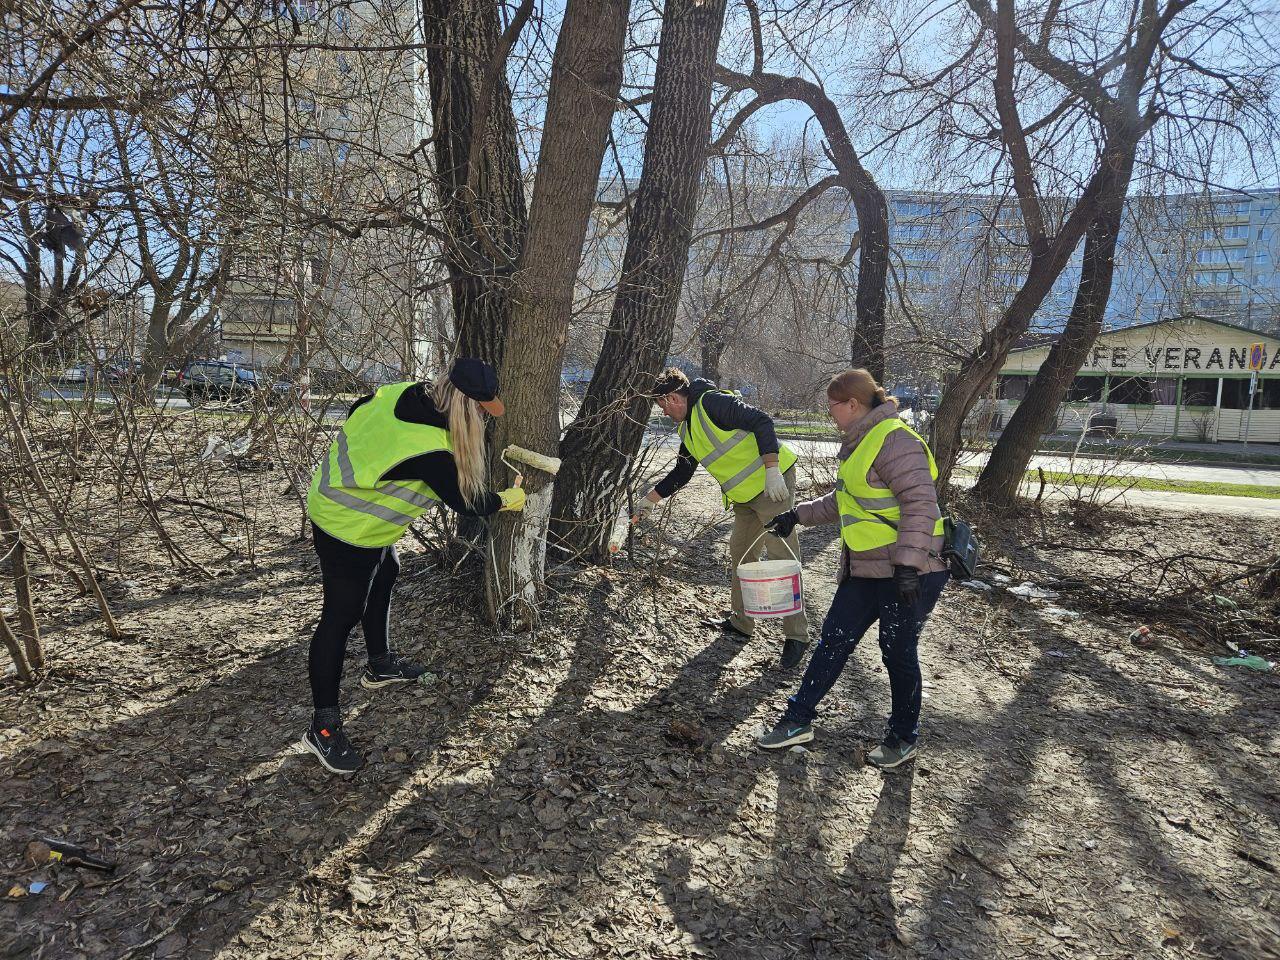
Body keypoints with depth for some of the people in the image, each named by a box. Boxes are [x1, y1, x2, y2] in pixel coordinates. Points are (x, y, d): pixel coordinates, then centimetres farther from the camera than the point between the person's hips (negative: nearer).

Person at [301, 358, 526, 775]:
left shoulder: (400, 392, -11)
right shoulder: (430, 452, -32)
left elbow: (355, 412, 7)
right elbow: (463, 501, -17)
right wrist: (506, 500, 0)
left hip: (335, 499, 10)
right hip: (348, 531, -10)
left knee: (384, 575, 25)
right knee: (342, 615, 0)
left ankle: (380, 665, 44)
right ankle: (323, 727, 13)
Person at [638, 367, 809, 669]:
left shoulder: (712, 402, -15)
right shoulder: (688, 431, 14)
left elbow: (762, 422, -23)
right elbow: (679, 474, 26)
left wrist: (772, 472, -29)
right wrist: (649, 499, 28)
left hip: (773, 484, -10)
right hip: (745, 495, 10)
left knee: (782, 558, -7)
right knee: (740, 555, 16)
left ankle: (796, 636, 1)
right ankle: (741, 623, 30)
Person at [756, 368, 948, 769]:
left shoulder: (893, 440, -18)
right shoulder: (860, 443, 14)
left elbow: (920, 503, -25)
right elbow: (843, 502, 26)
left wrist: (908, 563, -29)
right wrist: (797, 515, 24)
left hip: (909, 573, -9)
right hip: (865, 571, 9)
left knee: (898, 653, 6)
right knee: (833, 642, 11)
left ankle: (903, 737, 27)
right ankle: (799, 720, 22)